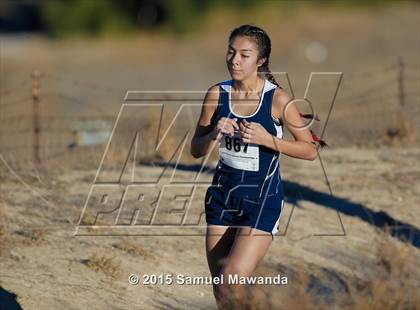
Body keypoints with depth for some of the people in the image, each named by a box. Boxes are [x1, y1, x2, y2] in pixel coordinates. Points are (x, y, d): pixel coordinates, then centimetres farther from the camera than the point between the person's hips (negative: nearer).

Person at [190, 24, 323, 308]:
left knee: (230, 281, -19)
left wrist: (268, 139, -20)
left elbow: (310, 150, -7)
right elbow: (196, 150, 5)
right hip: (223, 192, 5)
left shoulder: (278, 99, -12)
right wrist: (215, 134, -15)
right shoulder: (217, 94, -1)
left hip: (263, 197, -5)